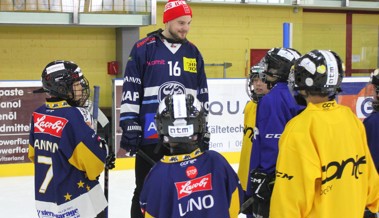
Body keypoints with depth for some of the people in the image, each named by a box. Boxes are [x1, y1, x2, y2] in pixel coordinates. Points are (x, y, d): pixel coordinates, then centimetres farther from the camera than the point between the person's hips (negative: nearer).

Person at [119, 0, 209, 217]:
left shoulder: (194, 53, 10)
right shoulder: (143, 49, -4)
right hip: (150, 136, -4)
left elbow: (202, 97, 13)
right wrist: (129, 127, -10)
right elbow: (130, 92, -5)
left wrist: (204, 134, 11)